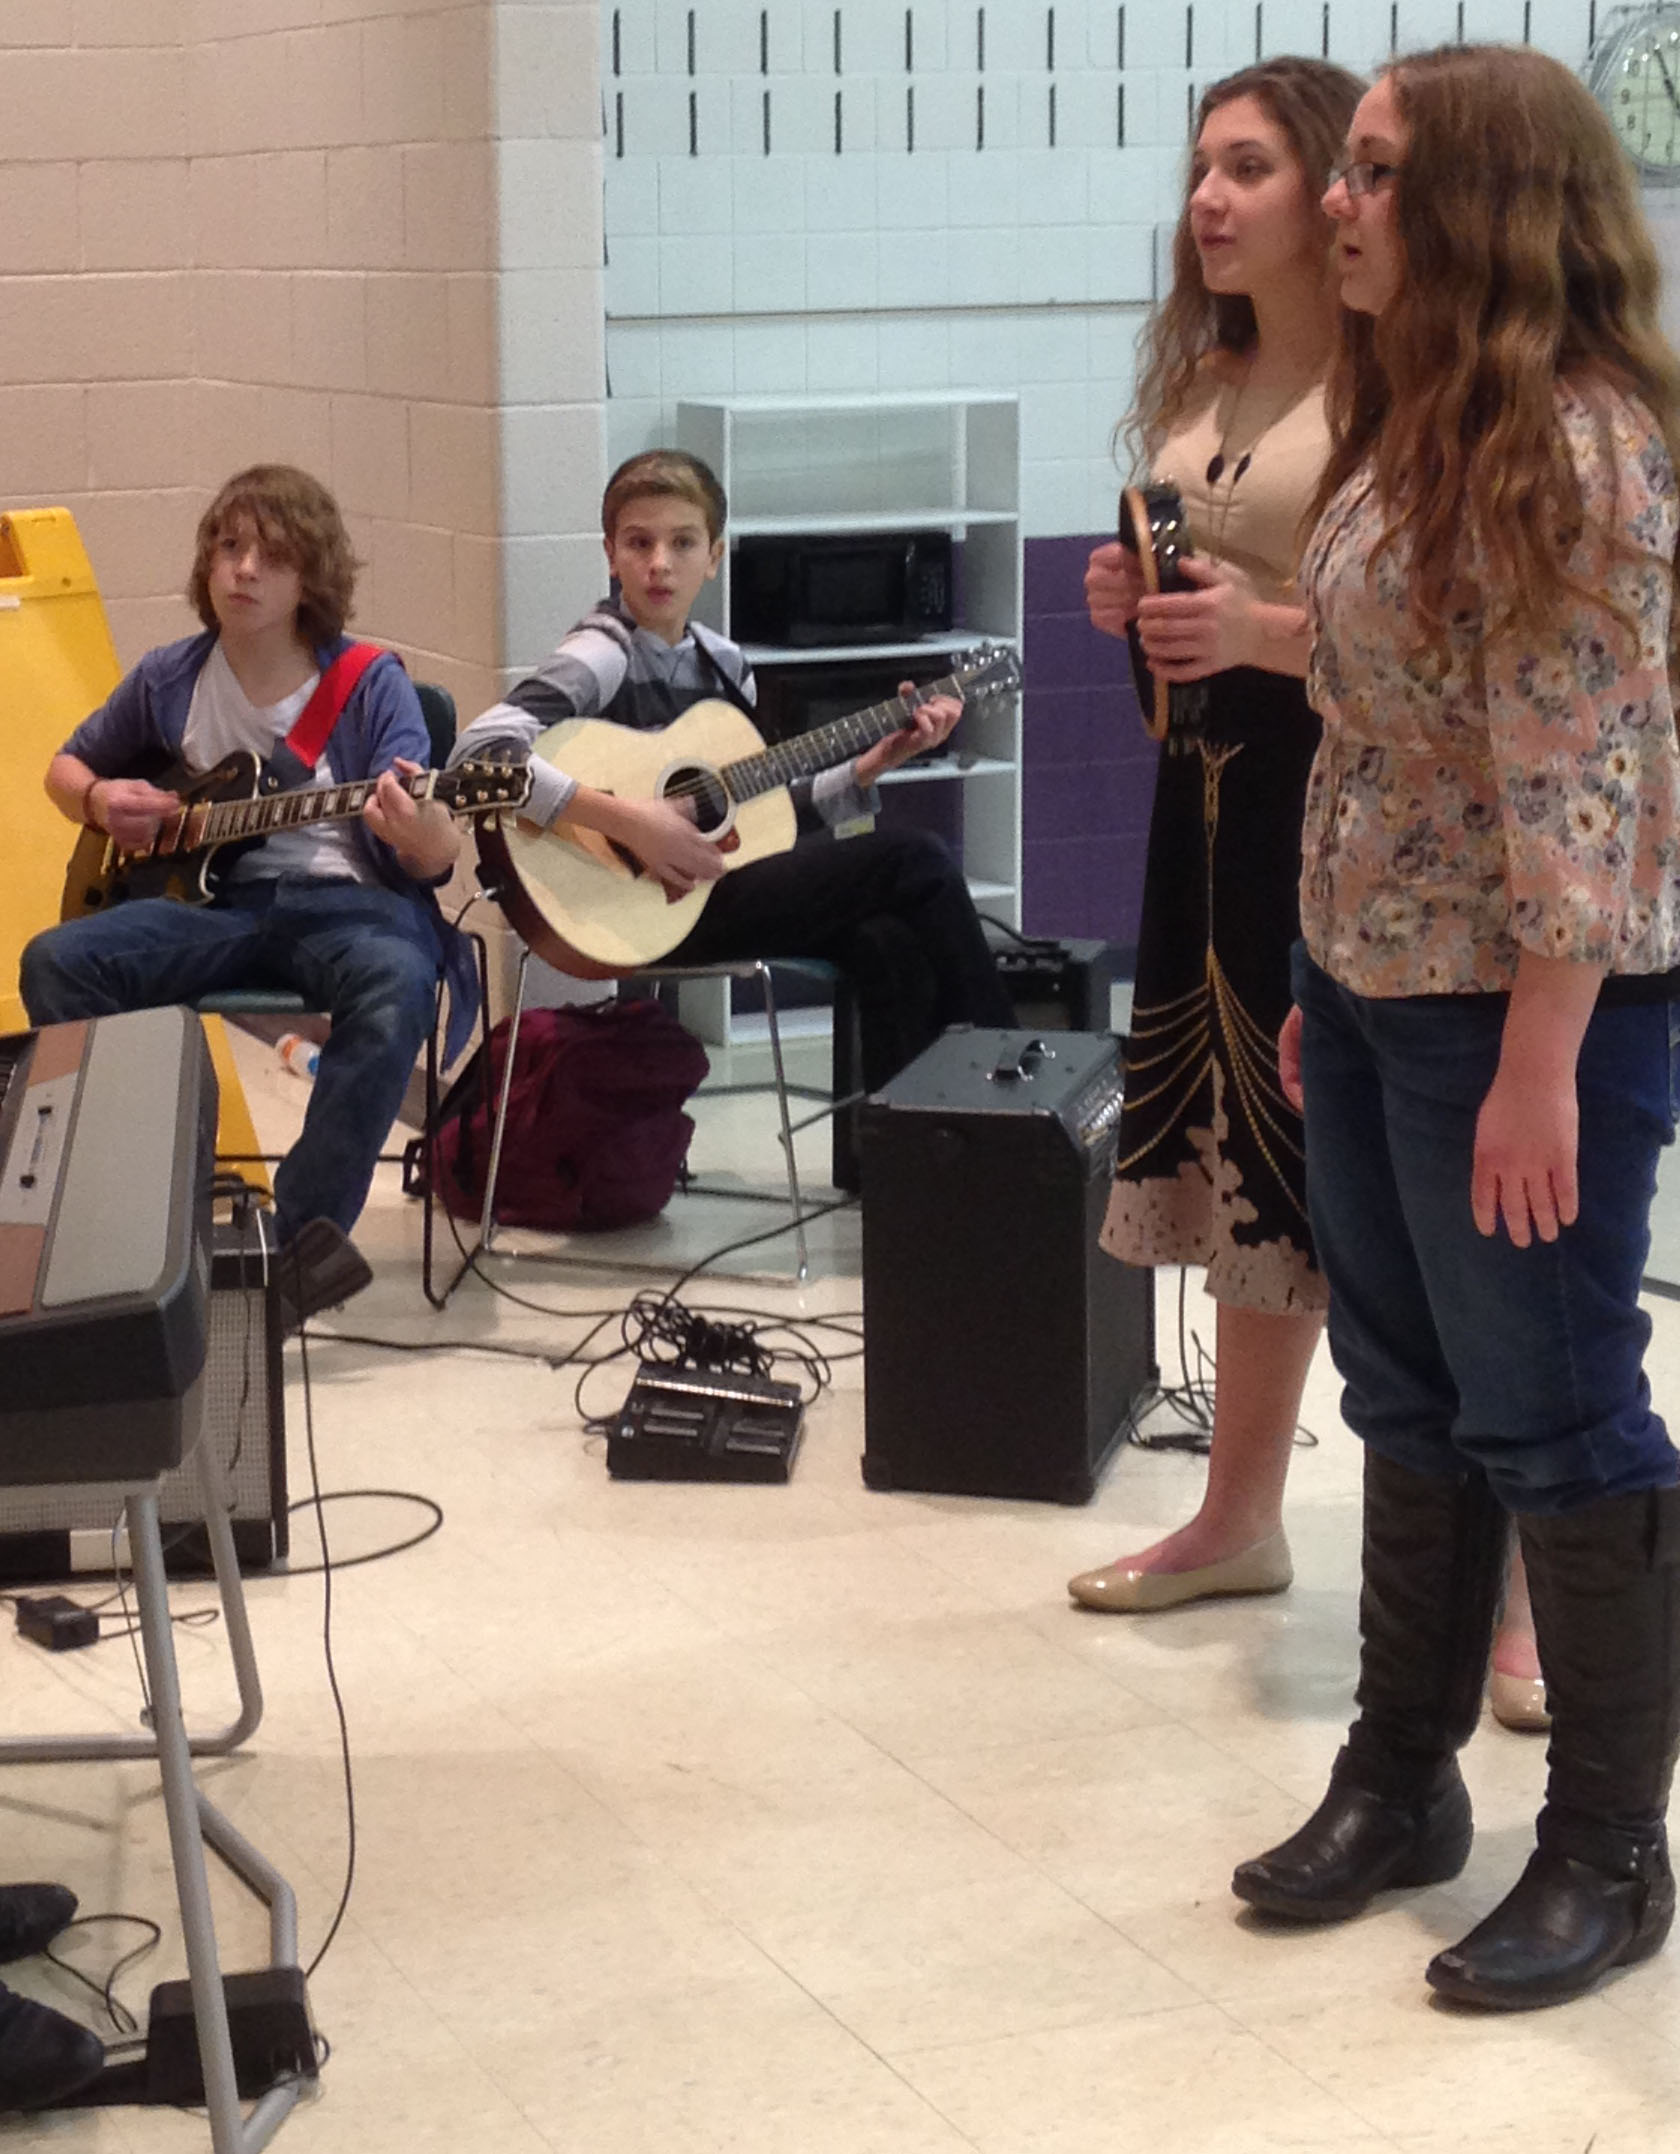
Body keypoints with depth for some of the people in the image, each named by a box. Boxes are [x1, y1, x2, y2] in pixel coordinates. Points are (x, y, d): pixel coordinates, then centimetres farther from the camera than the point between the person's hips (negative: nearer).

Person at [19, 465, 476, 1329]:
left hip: (341, 900, -3)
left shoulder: (371, 684, -2)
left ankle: (303, 1235, -32)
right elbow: (66, 768, 25)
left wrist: (420, 829, -36)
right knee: (55, 961, -23)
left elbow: (435, 859, -11)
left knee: (398, 984, -38)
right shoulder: (168, 680, 8)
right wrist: (99, 799, 1)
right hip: (211, 895, 3)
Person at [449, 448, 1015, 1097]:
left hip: (723, 886, 7)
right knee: (915, 863, -11)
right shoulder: (602, 657, -11)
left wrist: (867, 770, 8)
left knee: (890, 946, -19)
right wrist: (625, 821, -29)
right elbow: (479, 751, -26)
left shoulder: (722, 662, 13)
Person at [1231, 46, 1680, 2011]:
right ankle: (1400, 1781, 30)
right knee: (1409, 1400, 16)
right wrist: (1324, 984, 16)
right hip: (1373, 985, 9)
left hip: (1522, 1006, -9)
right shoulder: (1412, 422, 11)